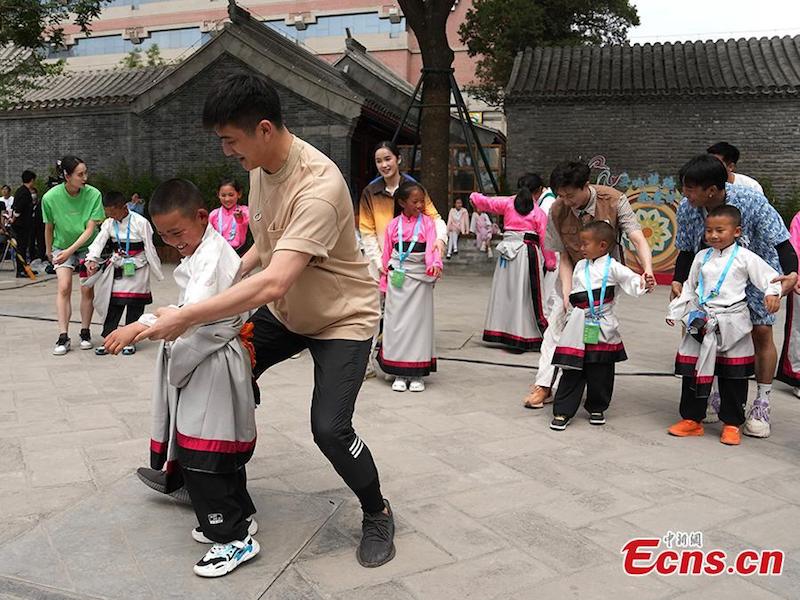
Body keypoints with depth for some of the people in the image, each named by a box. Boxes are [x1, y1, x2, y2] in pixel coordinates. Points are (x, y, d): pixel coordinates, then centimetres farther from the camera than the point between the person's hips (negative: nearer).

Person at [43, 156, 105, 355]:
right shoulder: (50, 197, -19)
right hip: (62, 247, 0)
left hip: (88, 246, 0)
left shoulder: (93, 194, -20)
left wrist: (70, 250, -28)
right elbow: (49, 227, -2)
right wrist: (49, 251, 12)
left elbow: (90, 229, -20)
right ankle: (63, 337, -13)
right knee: (64, 287, -14)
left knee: (87, 289, -2)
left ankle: (85, 333, 12)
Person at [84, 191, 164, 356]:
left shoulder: (140, 222, -12)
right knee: (113, 305, 5)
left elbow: (149, 248, -8)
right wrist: (91, 260, -27)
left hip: (136, 269, -4)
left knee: (134, 307, 2)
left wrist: (157, 272, -5)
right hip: (117, 268, 4)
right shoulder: (109, 224, 1)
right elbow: (99, 242, -11)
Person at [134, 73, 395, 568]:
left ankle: (378, 515, 12)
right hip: (285, 312, 8)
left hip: (342, 319, -8)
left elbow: (273, 285, -41)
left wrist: (187, 317, -36)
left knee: (330, 429, -18)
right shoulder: (260, 166, -5)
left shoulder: (318, 186, -33)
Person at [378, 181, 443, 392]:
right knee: (397, 323, 3)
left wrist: (435, 264, -32)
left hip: (420, 278, -1)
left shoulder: (427, 222, 2)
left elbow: (432, 246, -12)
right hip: (397, 278, 1)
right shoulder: (394, 224, 6)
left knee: (419, 322, 2)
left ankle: (417, 374, 12)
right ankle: (399, 374, 13)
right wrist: (385, 281, 10)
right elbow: (387, 253, 10)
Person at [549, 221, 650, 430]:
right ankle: (562, 411, 7)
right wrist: (572, 314, 11)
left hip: (603, 328, -2)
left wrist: (643, 284, -37)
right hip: (579, 327, 2)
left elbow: (631, 280, -16)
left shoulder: (612, 267, -4)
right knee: (572, 372, 2)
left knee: (601, 373, 9)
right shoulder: (580, 266, 10)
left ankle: (597, 408, 27)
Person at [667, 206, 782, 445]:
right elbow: (689, 287, 17)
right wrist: (675, 311, 14)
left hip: (732, 324, -3)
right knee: (694, 372, 6)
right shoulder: (702, 257, 9)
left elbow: (770, 277, -6)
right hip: (701, 324, 3)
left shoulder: (745, 257, -2)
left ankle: (732, 424, 19)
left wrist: (772, 294, -26)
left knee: (733, 377, 6)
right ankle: (691, 419, 19)